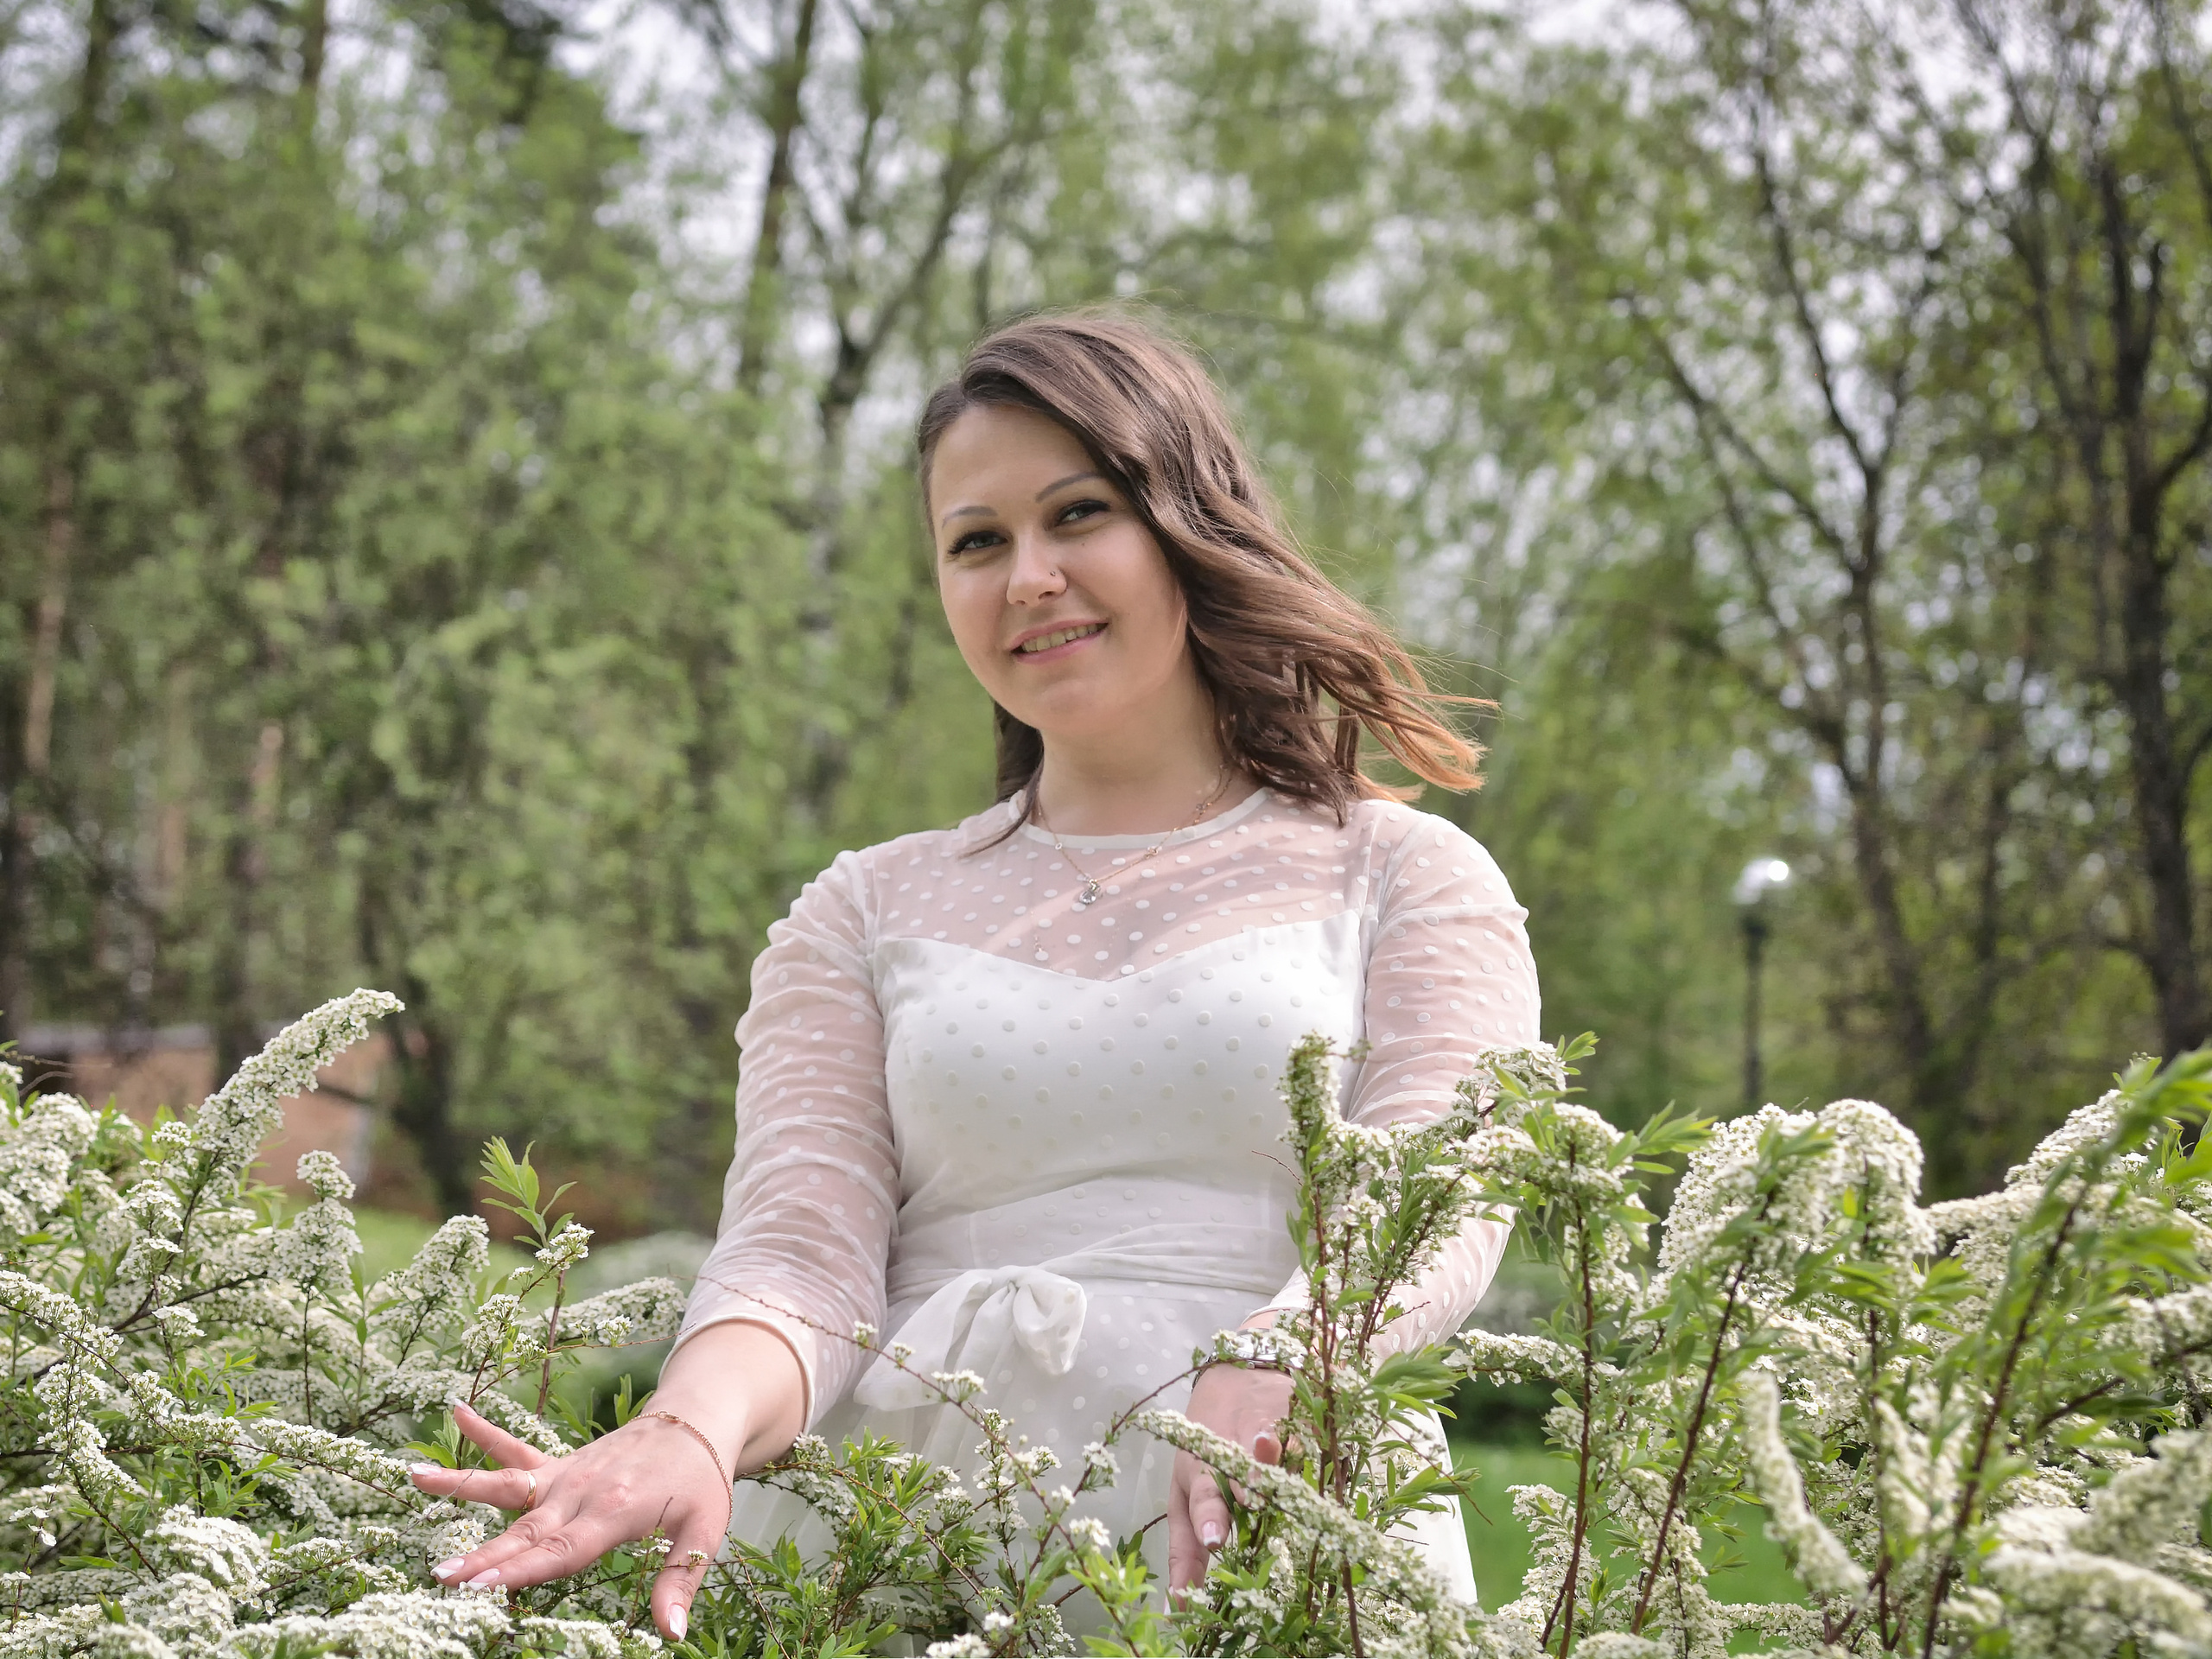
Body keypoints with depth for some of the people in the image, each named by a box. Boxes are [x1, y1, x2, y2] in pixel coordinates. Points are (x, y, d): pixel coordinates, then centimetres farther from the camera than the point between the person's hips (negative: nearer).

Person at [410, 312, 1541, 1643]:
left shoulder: (1405, 878, 15)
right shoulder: (868, 913, 21)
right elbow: (802, 1252, 7)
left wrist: (1260, 1388, -23)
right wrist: (691, 1433, -17)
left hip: (1268, 1547, -3)